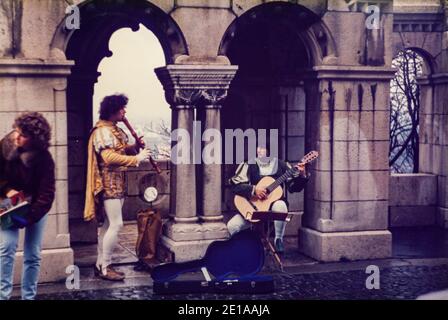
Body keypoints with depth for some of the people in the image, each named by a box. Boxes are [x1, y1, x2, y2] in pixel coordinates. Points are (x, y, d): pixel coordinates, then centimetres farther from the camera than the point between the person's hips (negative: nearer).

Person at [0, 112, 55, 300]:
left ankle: (28, 296, 10)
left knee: (33, 255, -1)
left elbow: (46, 195, -24)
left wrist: (28, 218, -28)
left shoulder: (44, 159, -25)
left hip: (36, 207, -1)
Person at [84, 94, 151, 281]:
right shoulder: (103, 131, -16)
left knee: (107, 224, 13)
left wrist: (134, 147, 0)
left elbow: (121, 151, 20)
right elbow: (109, 157, -27)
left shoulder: (115, 130, 15)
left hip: (117, 183, 10)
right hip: (109, 183, -10)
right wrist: (136, 159, -27)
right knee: (116, 224, -12)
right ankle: (105, 268, -5)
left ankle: (100, 264, 19)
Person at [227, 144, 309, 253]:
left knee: (280, 206, -37)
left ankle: (278, 240, -14)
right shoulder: (249, 165, 0)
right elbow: (234, 184, -8)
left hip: (274, 203, 0)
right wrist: (254, 189, -19)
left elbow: (293, 187, 3)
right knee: (232, 226, -21)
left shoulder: (282, 165, 4)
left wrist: (302, 176, -15)